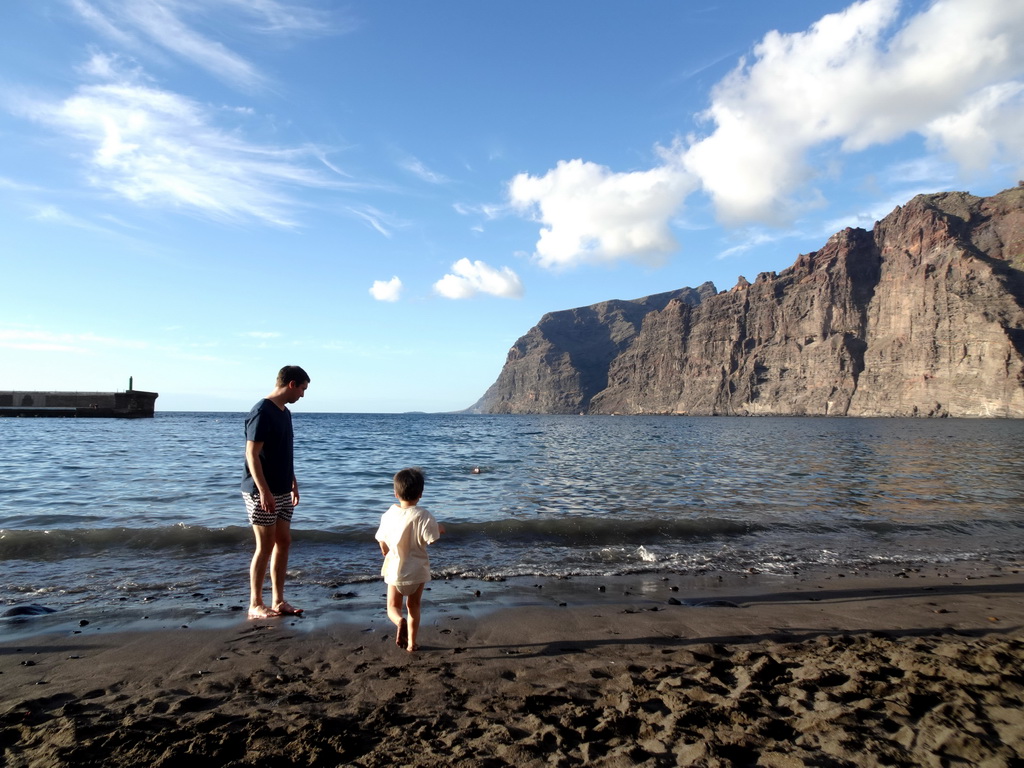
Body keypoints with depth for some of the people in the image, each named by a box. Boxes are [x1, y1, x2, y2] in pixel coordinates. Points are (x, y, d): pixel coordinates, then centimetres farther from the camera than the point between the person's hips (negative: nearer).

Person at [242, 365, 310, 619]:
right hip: (262, 492, -9)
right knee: (265, 546, -2)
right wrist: (264, 491, -23)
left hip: (282, 491, 9)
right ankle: (255, 605, 10)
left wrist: (293, 483, 19)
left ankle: (278, 601, 19)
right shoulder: (261, 412, -16)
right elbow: (252, 455, -19)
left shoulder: (285, 412, 12)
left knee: (283, 543, 10)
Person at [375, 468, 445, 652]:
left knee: (393, 607, 13)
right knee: (413, 606, 19)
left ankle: (400, 621, -19)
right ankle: (411, 643, 24)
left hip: (394, 569, 1)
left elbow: (382, 543, 6)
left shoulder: (388, 515, -4)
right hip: (417, 569, -1)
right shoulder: (422, 516, -17)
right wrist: (439, 530, 0)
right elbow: (430, 539, -21)